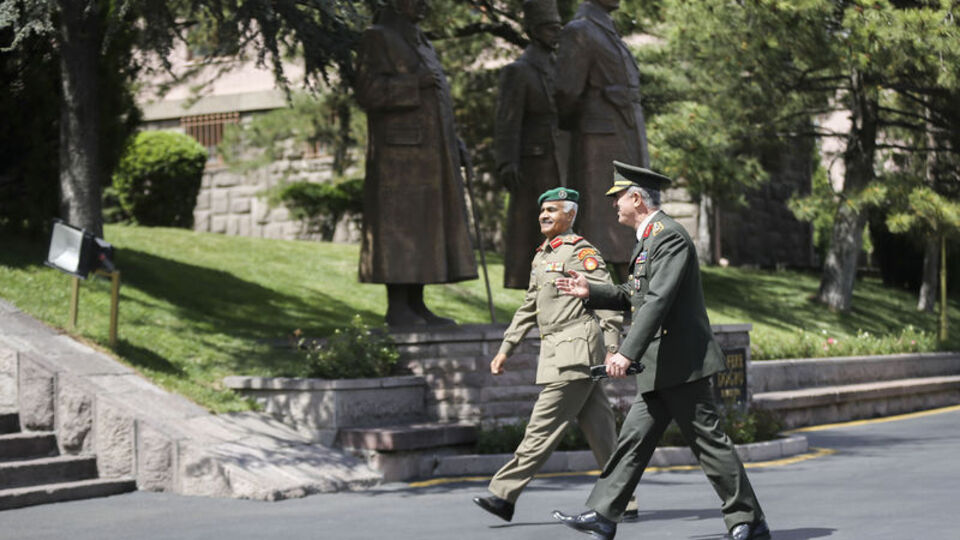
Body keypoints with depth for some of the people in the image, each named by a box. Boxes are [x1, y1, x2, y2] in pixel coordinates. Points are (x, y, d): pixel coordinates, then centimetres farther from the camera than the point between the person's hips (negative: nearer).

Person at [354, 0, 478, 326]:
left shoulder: (422, 46, 22)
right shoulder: (377, 38, -4)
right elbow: (368, 92, -15)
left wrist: (455, 145, 15)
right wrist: (415, 82, -20)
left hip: (429, 158, 8)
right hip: (399, 154, -8)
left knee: (424, 230, 5)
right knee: (398, 228, -10)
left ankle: (416, 305, 7)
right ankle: (397, 307, -9)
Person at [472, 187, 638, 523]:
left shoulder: (581, 252, -6)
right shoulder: (542, 256, 21)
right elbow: (528, 309, 25)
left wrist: (612, 350, -18)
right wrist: (505, 350, 22)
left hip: (577, 352, -9)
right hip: (557, 354, 9)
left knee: (543, 426, -8)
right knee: (599, 430, 9)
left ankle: (504, 495, -8)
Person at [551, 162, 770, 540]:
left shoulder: (668, 235, -14)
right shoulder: (648, 239, 19)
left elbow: (658, 300, -24)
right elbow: (634, 296, 27)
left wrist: (627, 352, -29)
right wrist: (591, 292, 16)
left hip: (682, 362, -10)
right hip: (661, 368, 10)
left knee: (707, 441, -6)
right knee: (635, 437, 8)